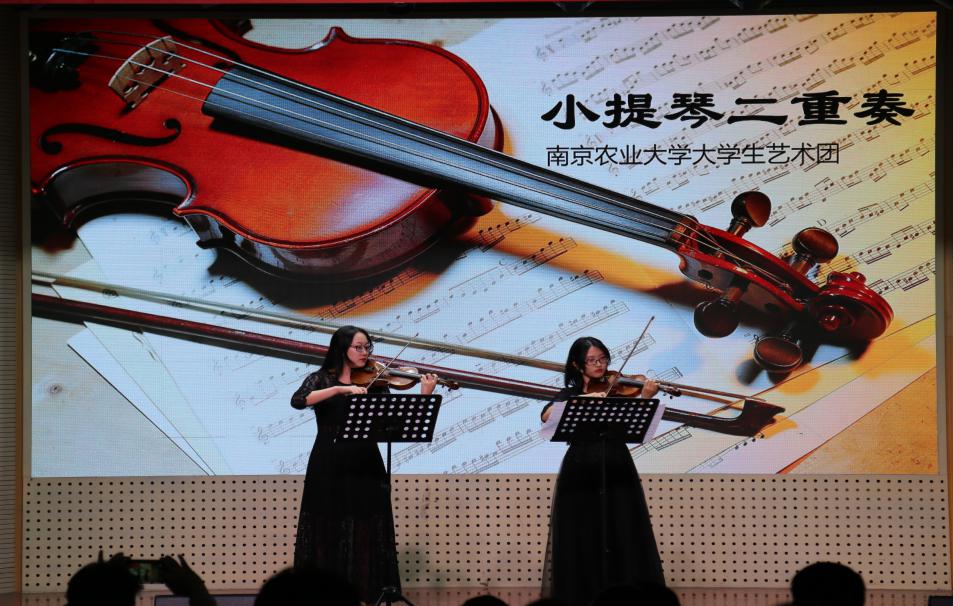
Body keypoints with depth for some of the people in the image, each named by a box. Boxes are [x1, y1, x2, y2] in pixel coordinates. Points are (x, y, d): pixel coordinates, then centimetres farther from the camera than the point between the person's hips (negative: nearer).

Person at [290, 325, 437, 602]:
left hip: (364, 468, 1)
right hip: (328, 469, -1)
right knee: (326, 536, 2)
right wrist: (341, 389, -25)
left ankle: (371, 594, 4)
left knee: (367, 536, 0)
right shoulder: (320, 379, 3)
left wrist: (425, 396, -15)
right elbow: (298, 401, -18)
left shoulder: (374, 382, 7)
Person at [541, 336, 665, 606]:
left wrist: (645, 399, -24)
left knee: (623, 537, -2)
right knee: (582, 540, 1)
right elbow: (547, 416, -12)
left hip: (616, 471, 0)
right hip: (581, 473, 0)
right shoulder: (570, 394, 9)